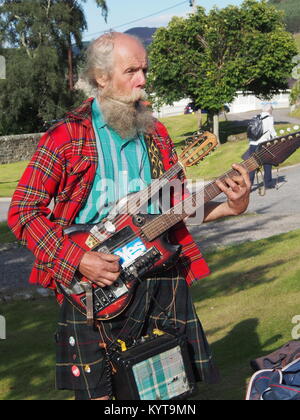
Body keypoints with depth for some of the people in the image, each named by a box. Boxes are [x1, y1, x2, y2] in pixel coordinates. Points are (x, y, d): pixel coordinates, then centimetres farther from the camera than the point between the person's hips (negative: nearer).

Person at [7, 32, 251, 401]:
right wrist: (79, 259, -16)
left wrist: (228, 207, -3)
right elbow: (23, 211, -6)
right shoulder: (67, 135, -4)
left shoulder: (155, 134, 12)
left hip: (162, 280, 4)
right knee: (98, 395, 0)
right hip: (91, 287, -4)